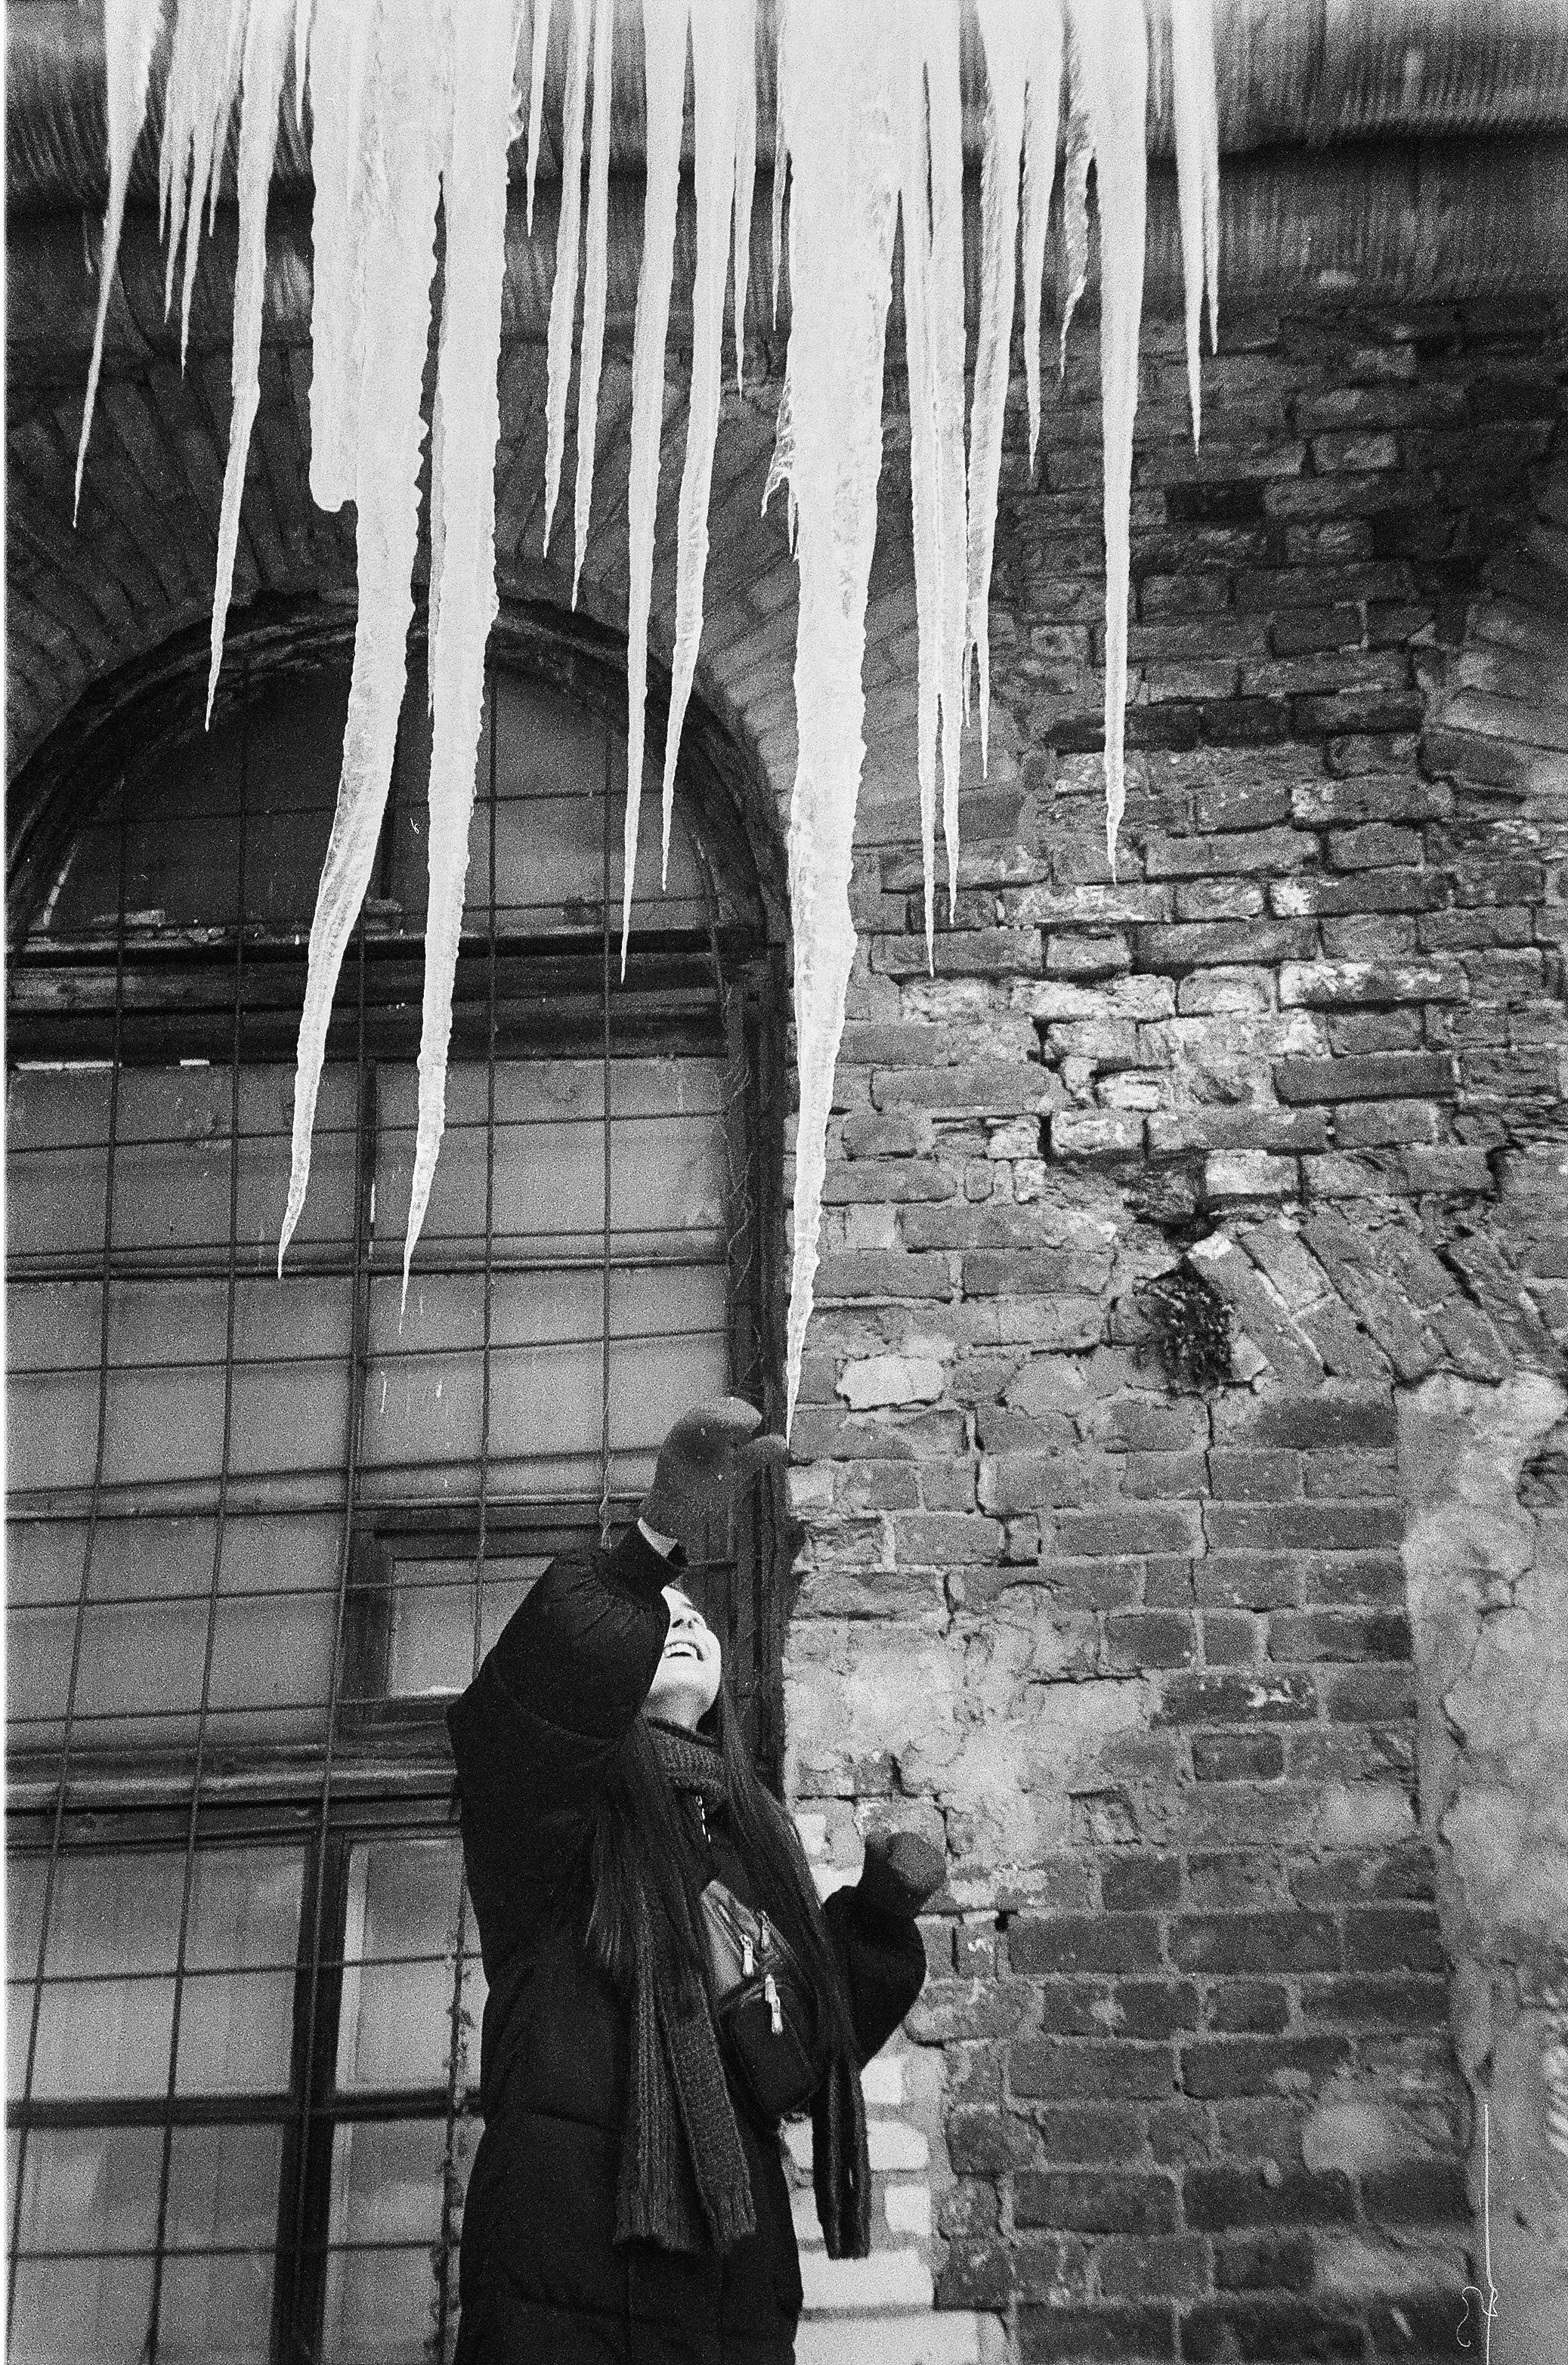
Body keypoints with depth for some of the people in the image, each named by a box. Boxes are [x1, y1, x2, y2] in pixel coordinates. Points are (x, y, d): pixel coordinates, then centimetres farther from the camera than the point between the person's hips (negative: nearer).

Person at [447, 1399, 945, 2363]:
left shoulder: (753, 1833, 17)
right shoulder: (553, 1808, 0)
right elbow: (537, 1688, -25)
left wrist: (883, 1912, 2)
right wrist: (655, 1541, -39)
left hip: (741, 2273, 6)